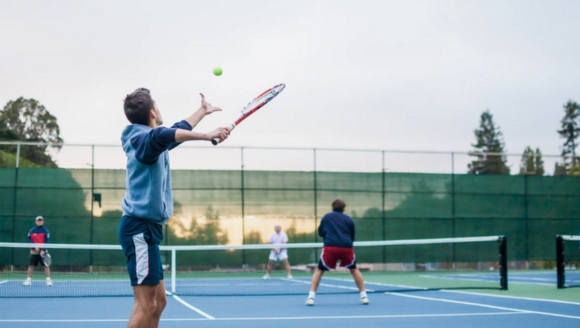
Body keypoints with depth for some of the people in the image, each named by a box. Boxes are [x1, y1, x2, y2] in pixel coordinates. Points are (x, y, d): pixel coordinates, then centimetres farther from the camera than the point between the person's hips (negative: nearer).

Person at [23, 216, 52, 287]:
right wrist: (35, 247, -15)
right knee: (31, 265, 1)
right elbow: (29, 240, 1)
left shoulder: (46, 231, -3)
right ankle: (28, 280, 9)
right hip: (34, 251, 2)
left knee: (46, 266, -5)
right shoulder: (32, 230, 3)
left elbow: (47, 241, -9)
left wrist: (43, 250, -20)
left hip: (43, 252, -2)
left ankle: (48, 280, -2)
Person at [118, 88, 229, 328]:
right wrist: (206, 136, -47)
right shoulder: (144, 139, -13)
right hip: (140, 228, -11)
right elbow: (164, 135, -39)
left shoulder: (153, 141, 18)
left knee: (158, 302, 11)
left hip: (146, 228, 11)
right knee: (145, 304, -13)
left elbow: (178, 131, 38)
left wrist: (203, 111, 49)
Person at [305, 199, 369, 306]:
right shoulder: (349, 219, 17)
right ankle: (364, 296, 20)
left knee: (319, 270, 13)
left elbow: (320, 233, 26)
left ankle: (311, 297, 0)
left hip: (330, 247, -1)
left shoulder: (326, 217, 17)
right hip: (346, 248, 1)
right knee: (354, 269, 24)